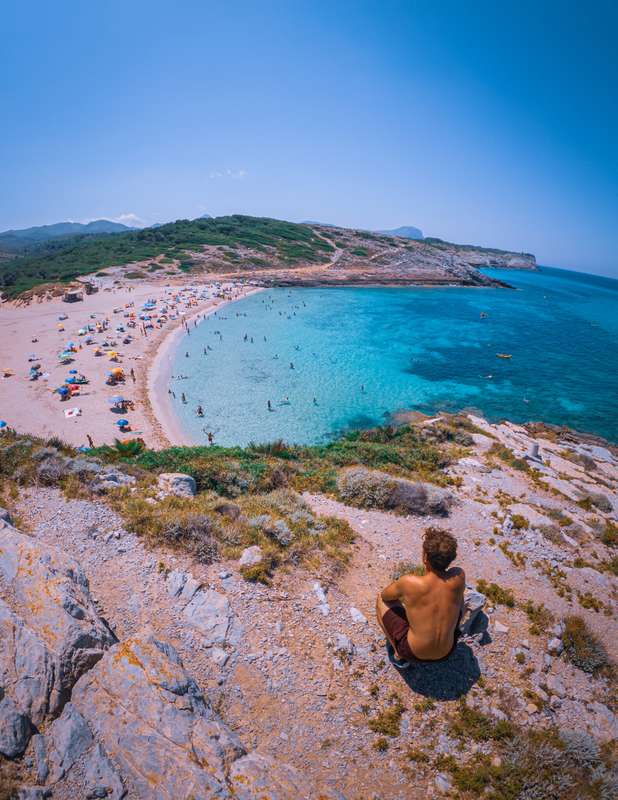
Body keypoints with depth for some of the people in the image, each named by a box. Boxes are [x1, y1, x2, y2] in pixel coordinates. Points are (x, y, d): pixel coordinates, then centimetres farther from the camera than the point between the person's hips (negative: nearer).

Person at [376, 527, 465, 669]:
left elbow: (384, 596, -3)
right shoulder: (458, 576, -20)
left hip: (414, 654, -3)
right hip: (447, 652, 3)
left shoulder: (408, 582, -28)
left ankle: (399, 655, 17)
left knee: (381, 600, 14)